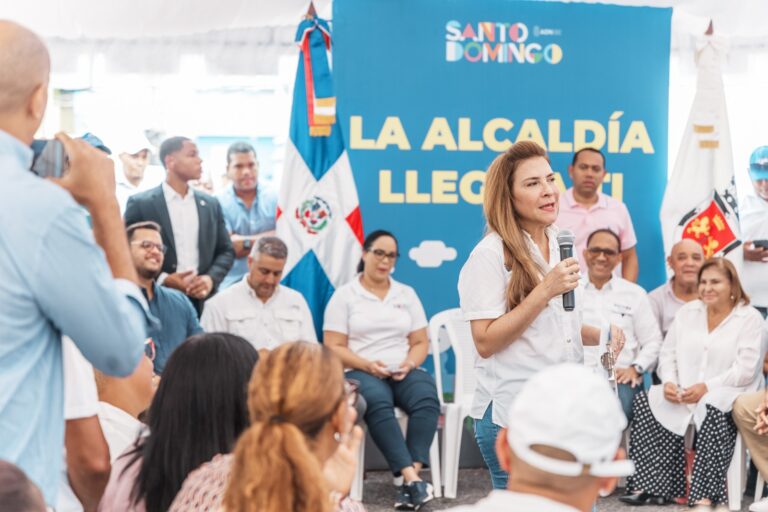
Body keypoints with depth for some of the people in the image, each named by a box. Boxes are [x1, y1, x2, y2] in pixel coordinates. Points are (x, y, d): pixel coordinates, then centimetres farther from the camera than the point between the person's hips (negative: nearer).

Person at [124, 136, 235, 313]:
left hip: (203, 302, 4)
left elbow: (226, 251, 14)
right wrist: (163, 280, -13)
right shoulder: (141, 204, -1)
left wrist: (211, 278, -5)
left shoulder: (210, 204, 12)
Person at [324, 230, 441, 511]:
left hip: (404, 372, 3)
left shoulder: (407, 294, 18)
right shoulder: (344, 295, 7)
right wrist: (367, 365, -15)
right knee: (378, 403, -38)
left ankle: (412, 476, -40)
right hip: (360, 372, -3)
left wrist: (409, 364, -7)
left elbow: (421, 342, 15)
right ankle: (411, 478, -44)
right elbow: (333, 347, 0)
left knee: (427, 398, -32)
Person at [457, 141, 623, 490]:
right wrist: (545, 291, -22)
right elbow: (485, 342, -18)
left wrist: (599, 334, 4)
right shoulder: (491, 254, -12)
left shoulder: (560, 245, 10)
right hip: (512, 413, -7)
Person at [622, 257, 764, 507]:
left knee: (713, 411, -37)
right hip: (681, 394, 5)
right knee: (646, 401, -20)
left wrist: (707, 387, -19)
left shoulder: (750, 318, 2)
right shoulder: (687, 312, 17)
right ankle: (648, 485, -20)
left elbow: (745, 370, -8)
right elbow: (668, 353, 14)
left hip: (727, 394, -5)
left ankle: (703, 496, -35)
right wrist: (669, 381, -8)